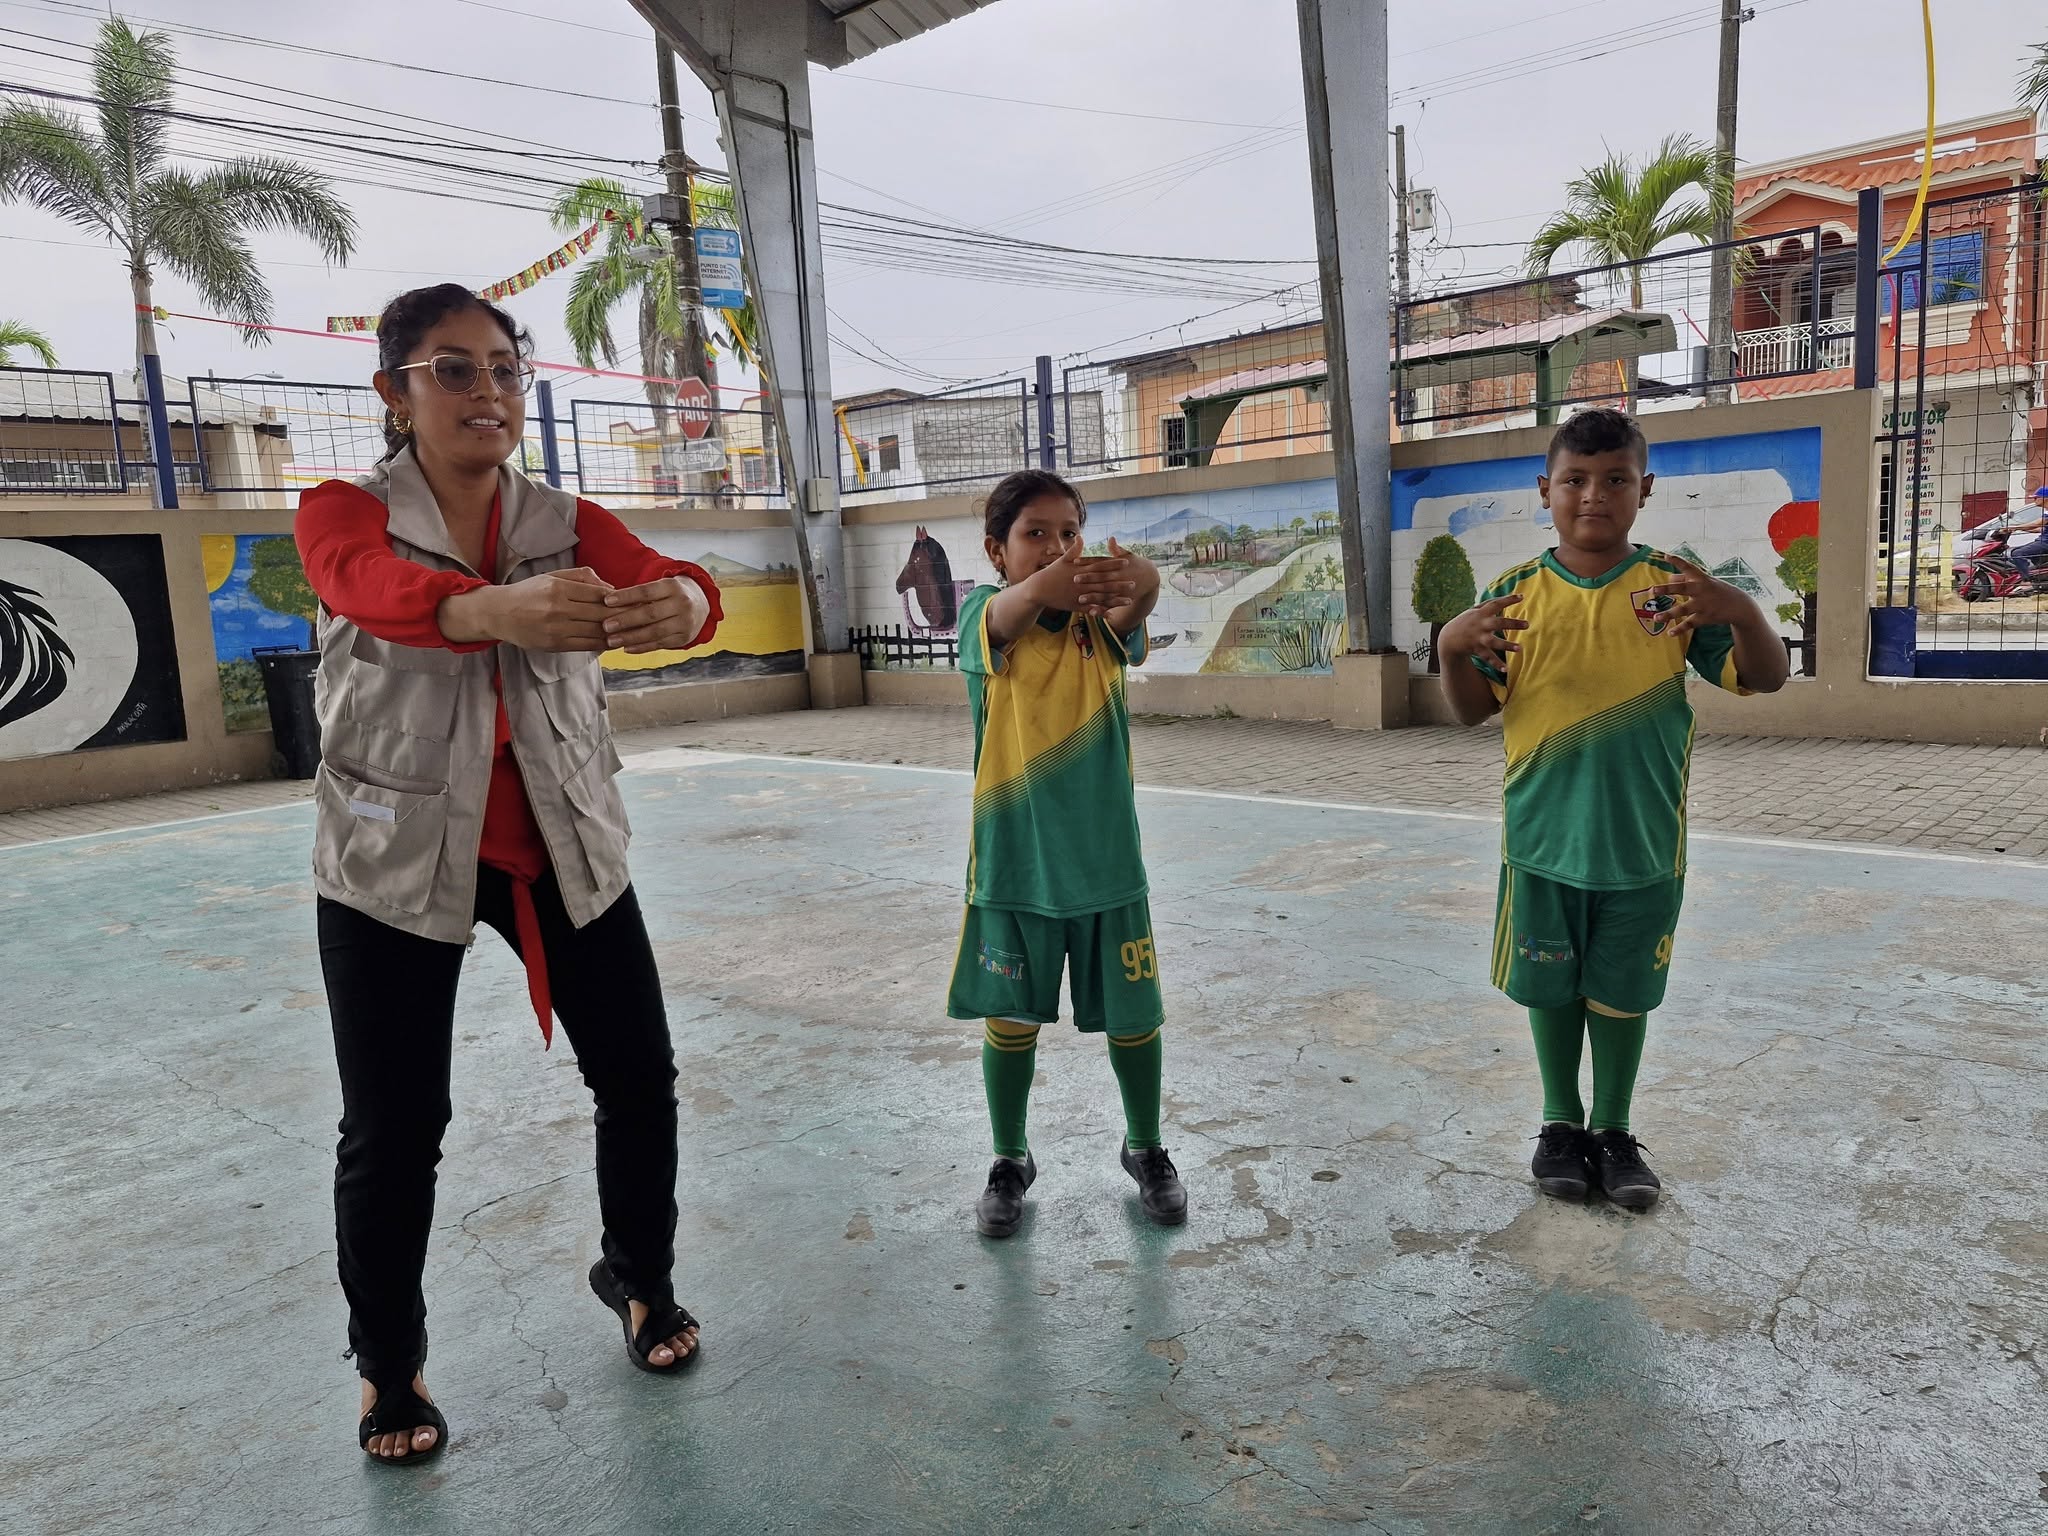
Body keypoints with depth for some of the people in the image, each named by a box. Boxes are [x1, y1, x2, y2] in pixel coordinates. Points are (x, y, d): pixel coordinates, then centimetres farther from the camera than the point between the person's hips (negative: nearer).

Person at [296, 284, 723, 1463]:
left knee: (641, 1079, 6)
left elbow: (669, 581, -19)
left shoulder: (568, 523, 3)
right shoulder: (344, 514, -5)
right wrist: (500, 606, -53)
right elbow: (387, 594, -30)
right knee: (395, 1128, 3)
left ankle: (641, 1277, 34)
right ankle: (390, 1368, 29)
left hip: (563, 849, 3)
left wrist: (683, 602, -46)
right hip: (395, 859, -2)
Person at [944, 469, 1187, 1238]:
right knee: (1009, 1021, 9)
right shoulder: (987, 618, -7)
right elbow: (1008, 613, -32)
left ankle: (1146, 1149, 37)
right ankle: (1010, 1160, 33)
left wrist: (1140, 580, -54)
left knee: (1132, 1018, 11)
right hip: (1013, 863, -1)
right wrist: (1045, 586, -57)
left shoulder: (1099, 622, -4)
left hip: (1106, 860, 1)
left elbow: (1131, 611, -28)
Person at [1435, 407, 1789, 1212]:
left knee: (1622, 992, 13)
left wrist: (1742, 613, -25)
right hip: (1542, 838, 1)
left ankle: (1614, 1130, 32)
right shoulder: (1516, 593, -2)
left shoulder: (1674, 587, -4)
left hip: (1644, 842, 0)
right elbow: (1472, 711, 0)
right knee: (1550, 986, 13)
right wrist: (1455, 646, -20)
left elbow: (1764, 680, -4)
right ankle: (1562, 1122, 33)